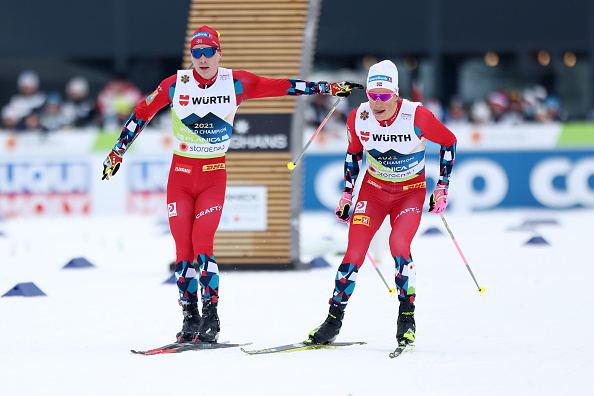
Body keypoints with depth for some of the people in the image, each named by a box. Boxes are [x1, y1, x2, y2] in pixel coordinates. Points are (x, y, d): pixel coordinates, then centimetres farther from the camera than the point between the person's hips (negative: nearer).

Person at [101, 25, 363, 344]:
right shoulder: (176, 85, -5)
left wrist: (330, 89, -1)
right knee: (183, 247, -1)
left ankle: (211, 314, -10)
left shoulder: (236, 83, -4)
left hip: (214, 174, -1)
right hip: (181, 173, 1)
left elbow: (281, 87, 0)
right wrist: (117, 153, 7)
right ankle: (190, 318, 7)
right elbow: (141, 114, 5)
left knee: (202, 243, -16)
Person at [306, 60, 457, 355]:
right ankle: (333, 321, 1)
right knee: (355, 251, -10)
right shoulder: (358, 118, -13)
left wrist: (442, 187, -7)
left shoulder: (417, 117, -23)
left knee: (398, 245, -25)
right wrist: (347, 193, 7)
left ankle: (407, 317, -11)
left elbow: (449, 142, -6)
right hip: (373, 188, 3)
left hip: (410, 191, -3)